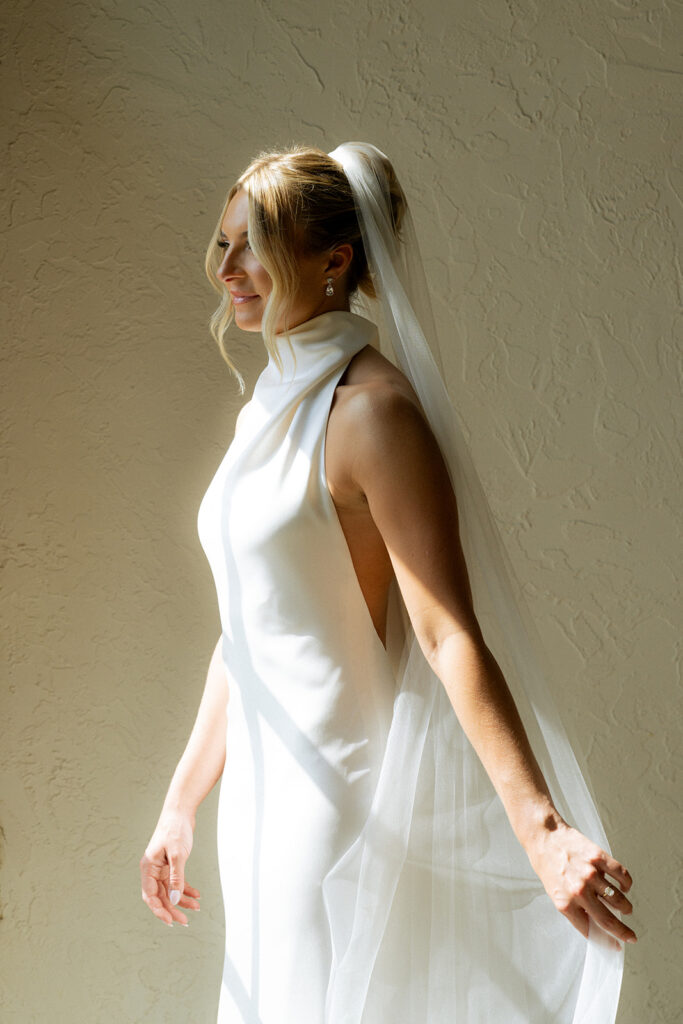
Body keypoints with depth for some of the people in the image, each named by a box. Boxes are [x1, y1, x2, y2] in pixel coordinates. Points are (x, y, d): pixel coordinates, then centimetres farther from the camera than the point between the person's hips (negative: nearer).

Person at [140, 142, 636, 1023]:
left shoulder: (371, 409, -17)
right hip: (265, 787, 9)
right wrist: (181, 803, 19)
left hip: (345, 796, -9)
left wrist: (541, 828, -33)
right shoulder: (272, 406, 10)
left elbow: (449, 636, -24)